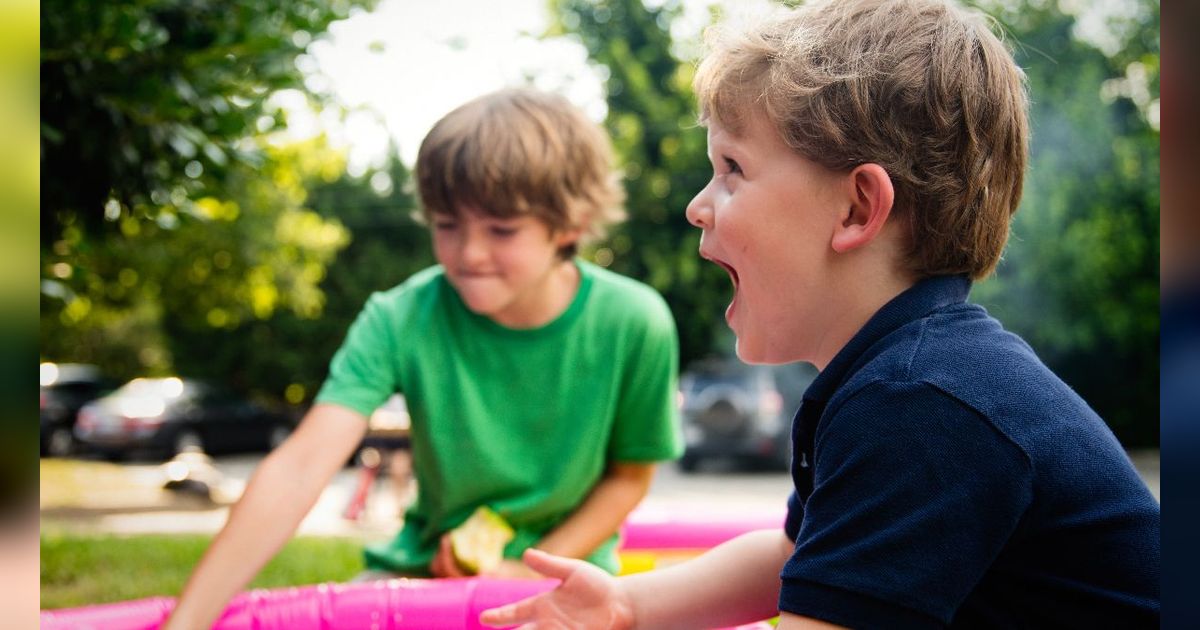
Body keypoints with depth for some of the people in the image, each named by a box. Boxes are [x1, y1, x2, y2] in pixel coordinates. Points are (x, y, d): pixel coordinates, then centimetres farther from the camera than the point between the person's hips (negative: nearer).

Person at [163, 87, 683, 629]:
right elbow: (298, 470, -28)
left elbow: (630, 475, -1)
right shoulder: (401, 320, -17)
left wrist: (533, 572, -14)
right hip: (427, 565, 1)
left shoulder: (633, 325, -17)